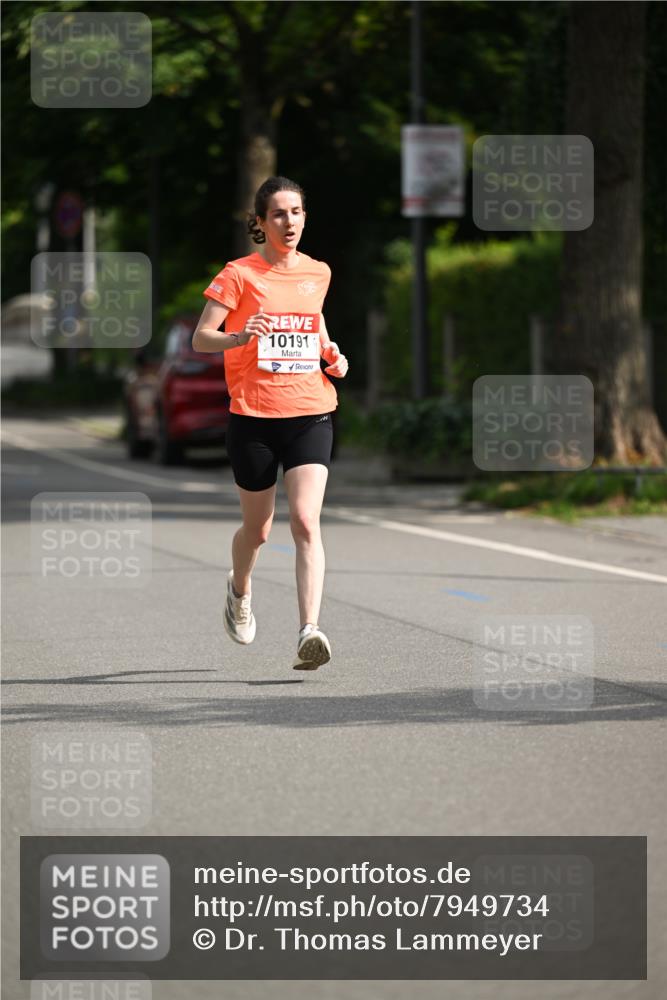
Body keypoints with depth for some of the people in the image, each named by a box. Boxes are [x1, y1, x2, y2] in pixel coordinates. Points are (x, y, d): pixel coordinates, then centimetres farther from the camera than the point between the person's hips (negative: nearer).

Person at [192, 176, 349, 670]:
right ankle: (240, 591, 45)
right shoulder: (239, 275, -3)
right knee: (258, 528, 11)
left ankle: (309, 631, -24)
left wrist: (331, 354, 11)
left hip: (310, 413, 2)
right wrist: (238, 337, -28)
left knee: (306, 521, -16)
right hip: (253, 417, -2)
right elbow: (200, 338, -9)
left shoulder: (318, 273, 9)